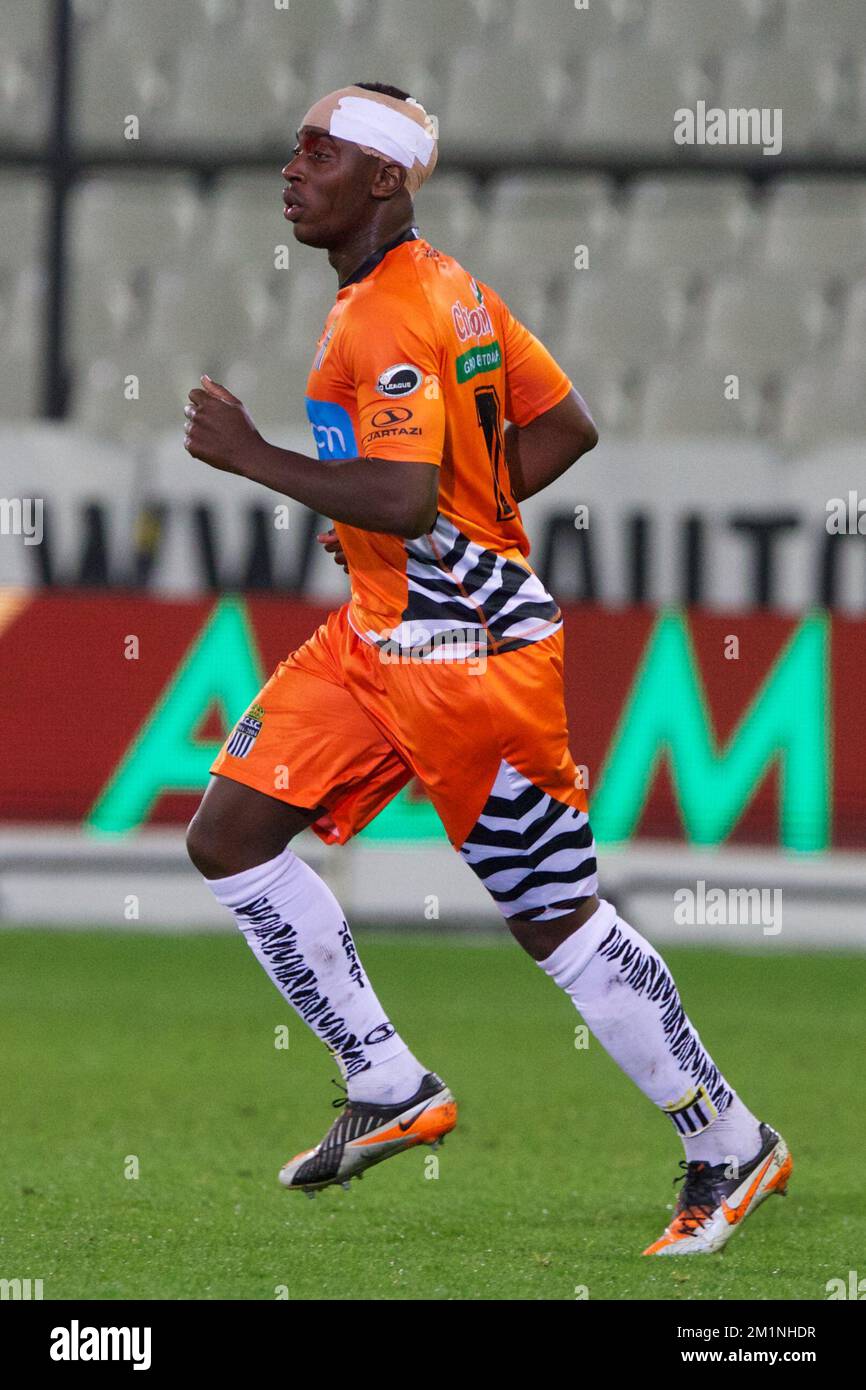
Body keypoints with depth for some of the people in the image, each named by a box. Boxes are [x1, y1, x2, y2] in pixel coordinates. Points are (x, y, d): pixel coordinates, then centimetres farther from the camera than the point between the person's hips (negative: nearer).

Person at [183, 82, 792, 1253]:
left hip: (465, 652, -10)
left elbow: (402, 499, -29)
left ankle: (732, 1148, 11)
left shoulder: (390, 319, -20)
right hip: (382, 638, 10)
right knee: (228, 837, 5)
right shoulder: (447, 286, 9)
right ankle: (393, 1090, 10)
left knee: (556, 918, -1)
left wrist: (250, 456, -21)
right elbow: (567, 427, 14)